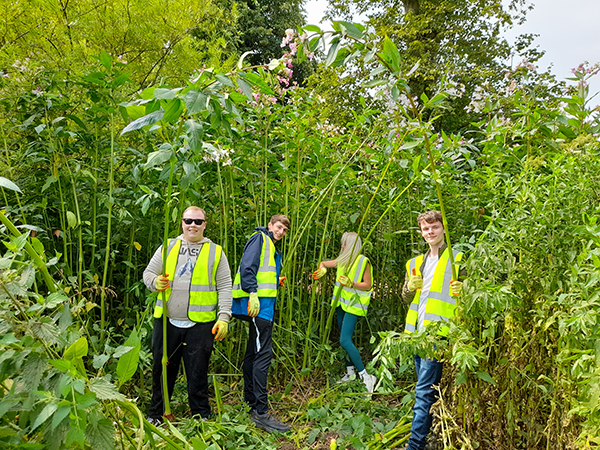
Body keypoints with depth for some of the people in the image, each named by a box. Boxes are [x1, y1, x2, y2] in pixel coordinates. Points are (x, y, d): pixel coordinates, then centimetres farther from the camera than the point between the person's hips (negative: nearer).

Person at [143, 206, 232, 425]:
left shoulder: (215, 252, 6)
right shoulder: (167, 247, 11)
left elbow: (225, 287, 4)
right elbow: (148, 274, 14)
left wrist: (224, 317, -6)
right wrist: (156, 282, -9)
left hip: (200, 325, -2)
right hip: (166, 322, 2)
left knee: (197, 374, 5)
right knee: (162, 370, 13)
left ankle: (201, 418, 21)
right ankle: (155, 416, 30)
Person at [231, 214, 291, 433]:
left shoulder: (270, 247, 26)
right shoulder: (260, 239, -4)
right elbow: (247, 267, -17)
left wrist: (276, 281, 15)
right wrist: (253, 293, -24)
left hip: (264, 303, 11)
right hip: (257, 303, -11)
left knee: (254, 352, 15)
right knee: (263, 353, -13)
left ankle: (251, 400, 26)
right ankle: (260, 412, -11)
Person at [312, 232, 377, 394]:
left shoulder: (363, 261, -11)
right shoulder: (342, 260, 10)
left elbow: (368, 285, -10)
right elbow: (323, 263, 21)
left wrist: (351, 283, -25)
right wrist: (322, 269, -2)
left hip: (354, 305, -8)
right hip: (342, 303, 8)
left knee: (345, 340, -16)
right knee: (345, 339, 14)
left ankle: (366, 377, -13)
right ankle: (350, 372, 27)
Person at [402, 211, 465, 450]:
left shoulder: (456, 259, -1)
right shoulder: (415, 263, 17)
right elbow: (406, 297, 20)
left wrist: (461, 290, -24)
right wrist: (410, 287, -3)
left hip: (438, 331, -7)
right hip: (417, 331, 7)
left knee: (425, 389, -9)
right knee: (427, 386, 17)